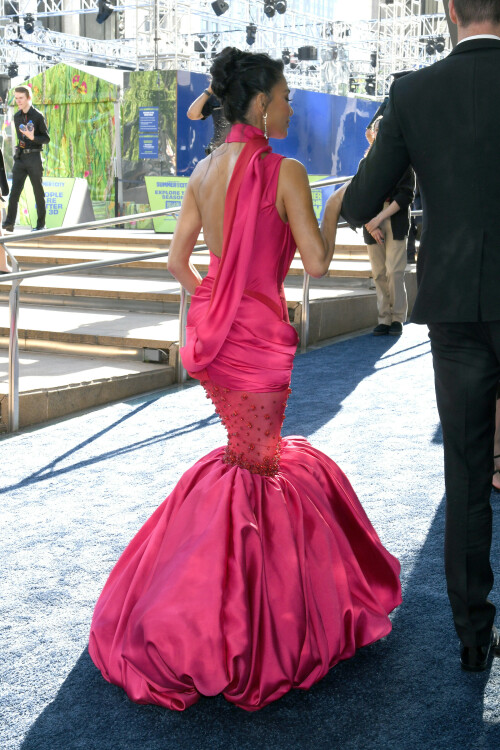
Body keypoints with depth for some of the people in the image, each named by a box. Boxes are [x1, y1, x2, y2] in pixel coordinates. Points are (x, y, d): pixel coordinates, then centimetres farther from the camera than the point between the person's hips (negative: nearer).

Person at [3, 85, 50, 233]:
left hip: (34, 157, -4)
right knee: (15, 190, -9)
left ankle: (41, 223, 12)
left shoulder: (38, 116, -5)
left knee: (38, 191, 3)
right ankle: (9, 222, -17)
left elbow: (46, 138, -4)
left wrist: (32, 138, -20)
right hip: (20, 158, 4)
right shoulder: (17, 116, 12)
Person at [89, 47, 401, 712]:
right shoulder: (286, 173, -13)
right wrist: (335, 205, 4)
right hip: (260, 335, -7)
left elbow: (178, 261, 7)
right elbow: (317, 263, -13)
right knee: (252, 469, 6)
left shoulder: (205, 171, 5)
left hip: (210, 328, 7)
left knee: (256, 451, 23)